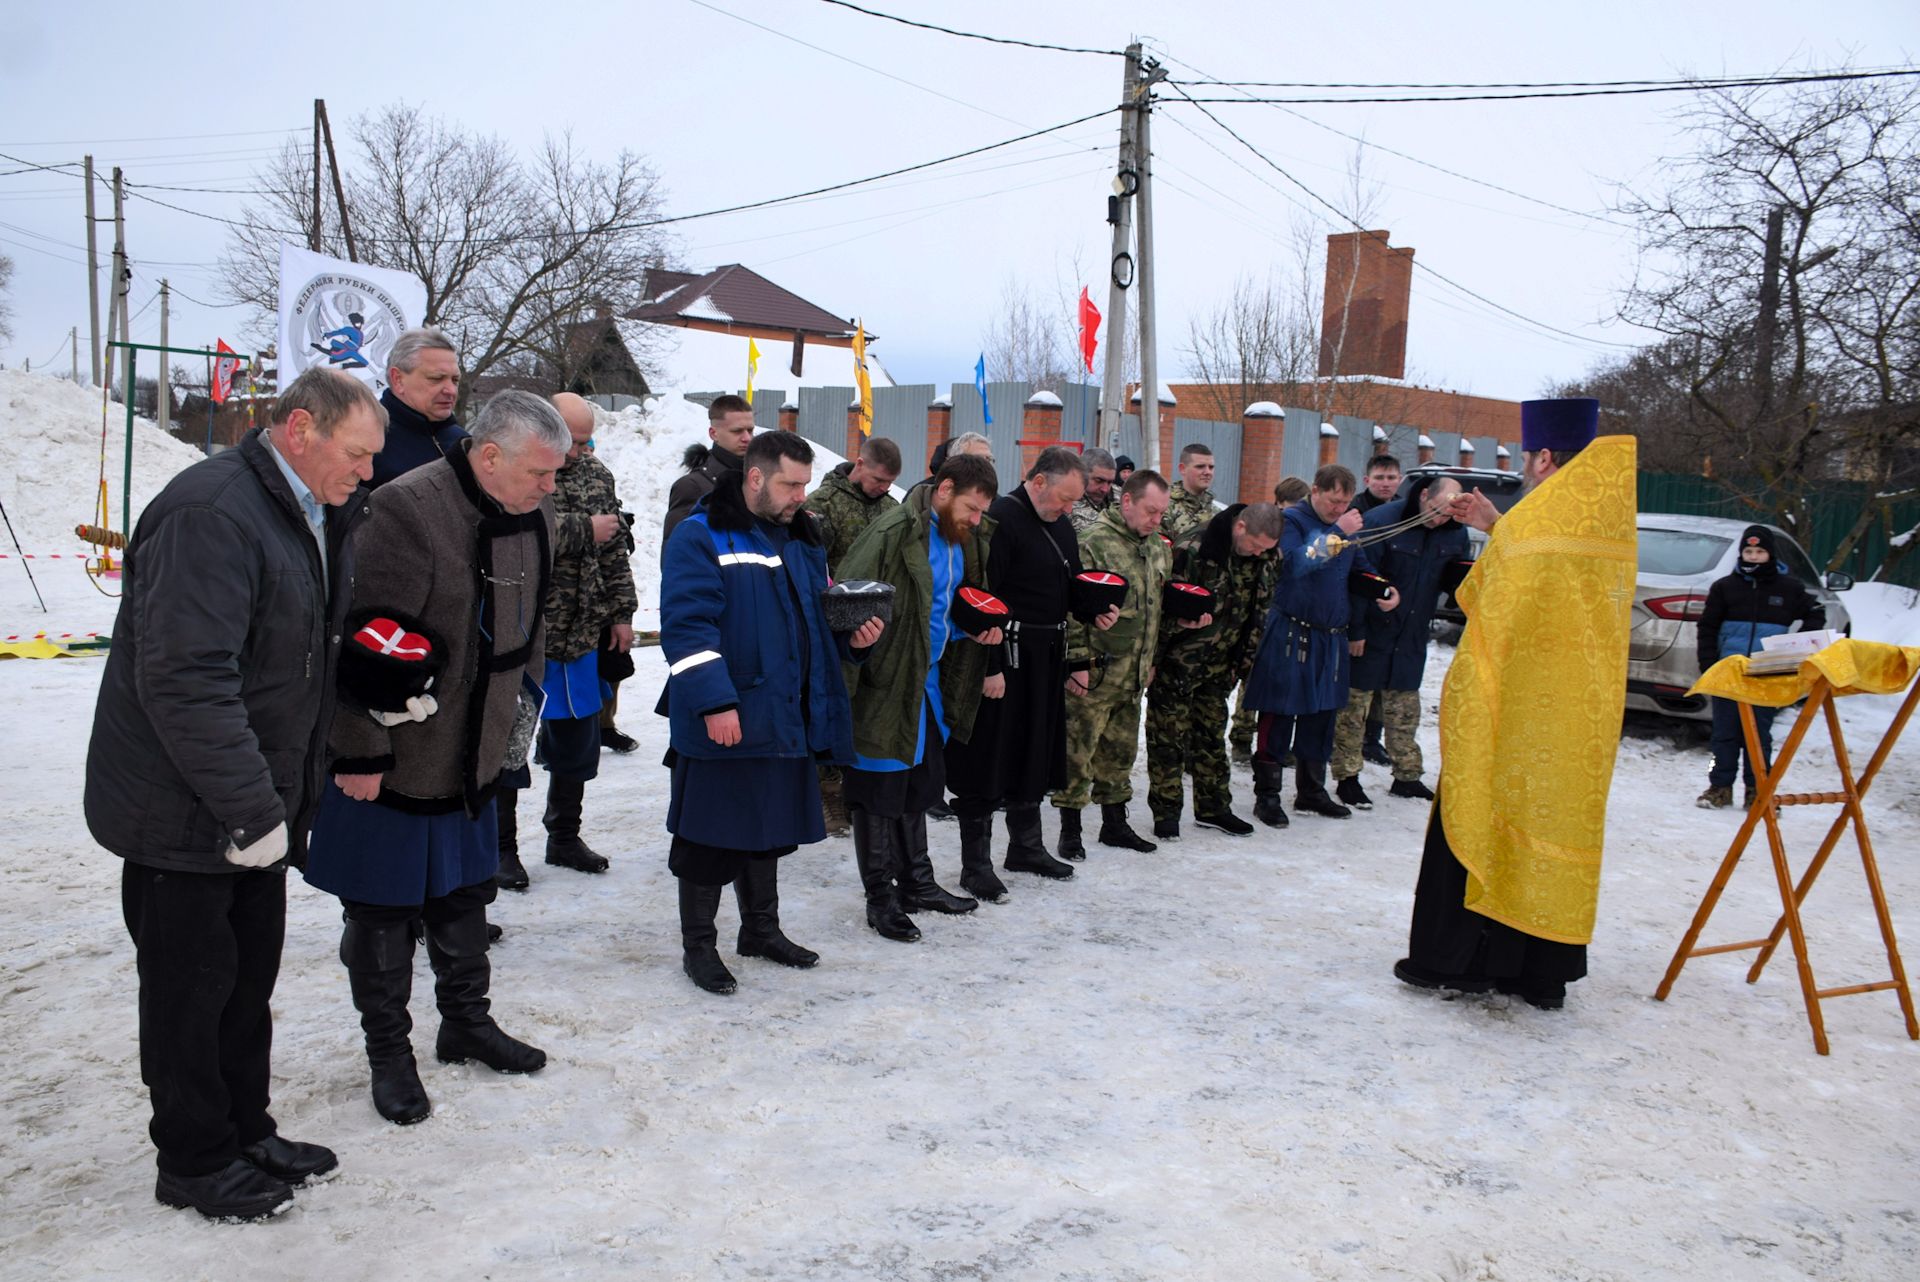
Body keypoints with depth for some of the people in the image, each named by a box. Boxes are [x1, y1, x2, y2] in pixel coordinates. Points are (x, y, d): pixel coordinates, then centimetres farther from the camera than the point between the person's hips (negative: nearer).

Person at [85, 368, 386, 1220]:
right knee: (190, 986, 7)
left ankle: (247, 1132, 35)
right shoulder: (210, 511, -23)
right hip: (184, 813, -9)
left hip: (254, 804, 9)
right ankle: (195, 1162, 24)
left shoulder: (319, 516, 8)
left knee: (249, 978, 19)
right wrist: (251, 810, -26)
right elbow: (186, 679, -29)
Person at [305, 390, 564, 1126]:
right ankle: (388, 1051, 24)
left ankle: (466, 1023, 37)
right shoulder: (407, 510, -24)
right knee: (383, 908, 8)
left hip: (474, 756, 7)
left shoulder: (534, 515, 1)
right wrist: (360, 752, -20)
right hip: (392, 760, -7)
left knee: (464, 896, 20)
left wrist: (519, 715, 17)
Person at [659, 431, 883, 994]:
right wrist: (714, 700, -26)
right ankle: (697, 944, 18)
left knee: (769, 826, 18)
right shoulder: (701, 536, -10)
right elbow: (687, 625, -18)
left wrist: (852, 636, 2)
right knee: (711, 832, 3)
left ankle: (762, 928, 34)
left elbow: (817, 614, 23)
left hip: (785, 716, 7)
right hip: (721, 723, -7)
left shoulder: (801, 538, 14)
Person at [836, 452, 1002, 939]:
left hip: (929, 684, 9)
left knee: (918, 787, 19)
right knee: (880, 792, 4)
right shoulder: (893, 533, -21)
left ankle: (917, 885, 34)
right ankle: (881, 898, 17)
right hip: (886, 685, -9)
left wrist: (981, 625, 1)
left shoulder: (966, 538, 7)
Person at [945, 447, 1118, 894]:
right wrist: (990, 667, -23)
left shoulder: (1060, 523, 13)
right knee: (989, 759, -1)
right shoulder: (1001, 519, -15)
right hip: (1005, 658, -9)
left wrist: (1096, 613, 3)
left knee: (1035, 756, 18)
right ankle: (975, 865, 9)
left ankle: (1026, 847, 33)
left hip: (1047, 658, 9)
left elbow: (1073, 584, 24)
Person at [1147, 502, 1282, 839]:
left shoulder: (1267, 560, -1)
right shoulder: (1192, 549, -22)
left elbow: (1259, 613, 9)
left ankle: (1213, 807, 25)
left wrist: (1242, 661, 10)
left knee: (1212, 733, 15)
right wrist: (1153, 659, -14)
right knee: (1169, 734, 0)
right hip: (1177, 661, -6)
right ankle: (1165, 811, 10)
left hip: (1219, 665, 6)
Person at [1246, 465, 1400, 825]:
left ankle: (1311, 791, 26)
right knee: (1278, 717, -3)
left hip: (1332, 637, 7)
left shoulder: (1347, 526, 13)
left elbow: (1362, 570, 24)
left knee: (1321, 716, 14)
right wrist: (1338, 533, -25)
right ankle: (1266, 795, 6)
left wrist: (1386, 593, 6)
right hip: (1290, 636, -7)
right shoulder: (1290, 521, -8)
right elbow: (1297, 562, -26)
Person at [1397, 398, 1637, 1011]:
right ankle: (1545, 972, 19)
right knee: (1557, 825, 12)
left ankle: (1456, 959, 11)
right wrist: (1496, 528, 17)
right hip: (1583, 713, 7)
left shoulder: (1529, 525, -16)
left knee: (1477, 823, 4)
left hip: (1512, 710, -7)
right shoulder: (1616, 526, 8)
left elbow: (1488, 609, -13)